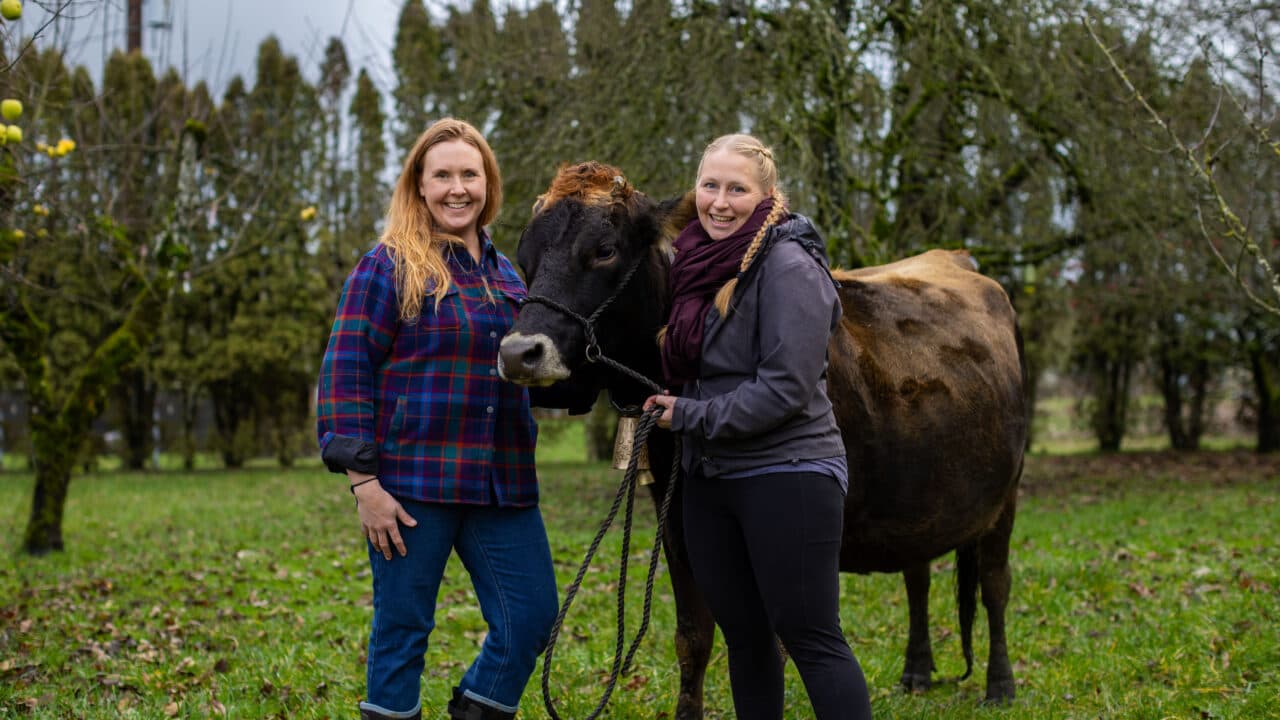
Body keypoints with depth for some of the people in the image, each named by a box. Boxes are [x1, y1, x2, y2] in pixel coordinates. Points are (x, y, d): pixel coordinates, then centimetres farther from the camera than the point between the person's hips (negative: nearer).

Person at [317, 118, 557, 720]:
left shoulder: (505, 273, 14)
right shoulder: (389, 266, -4)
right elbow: (344, 372, -9)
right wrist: (363, 482, -15)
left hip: (502, 483, 6)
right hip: (413, 483, -5)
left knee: (532, 616, 4)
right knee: (402, 627, 3)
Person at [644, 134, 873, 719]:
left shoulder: (789, 266, -13)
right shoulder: (698, 261, 9)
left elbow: (786, 389, -19)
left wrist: (692, 416, -14)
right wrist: (657, 407, 8)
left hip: (787, 475, -7)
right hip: (708, 478, 8)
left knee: (810, 638, -4)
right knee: (744, 637, 14)